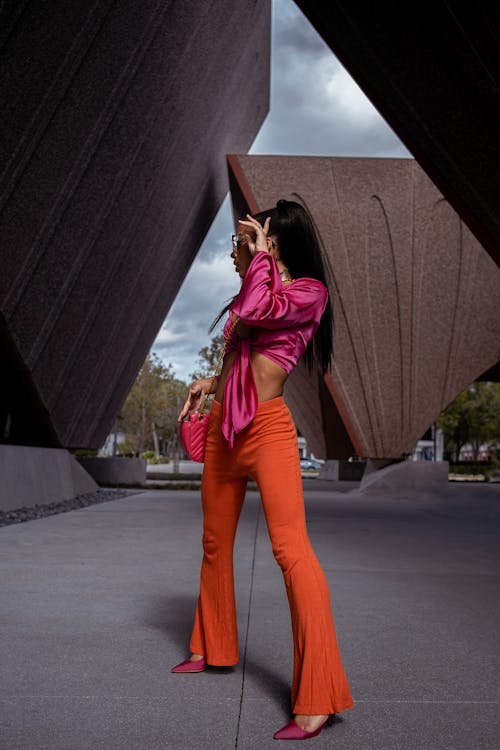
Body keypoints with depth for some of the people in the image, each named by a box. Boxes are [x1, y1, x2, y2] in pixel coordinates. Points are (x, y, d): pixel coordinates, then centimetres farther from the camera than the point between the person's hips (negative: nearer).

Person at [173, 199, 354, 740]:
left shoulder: (308, 291, -5)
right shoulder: (254, 293, 16)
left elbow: (255, 313, -24)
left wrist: (262, 255, -10)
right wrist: (209, 384, 15)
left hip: (267, 430, -8)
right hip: (224, 430, 9)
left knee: (290, 546, -17)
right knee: (215, 544, 16)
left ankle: (318, 695, -15)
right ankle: (213, 649, 34)